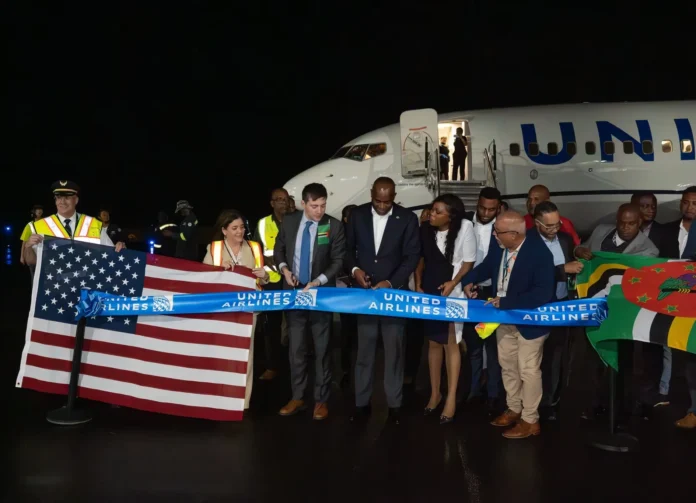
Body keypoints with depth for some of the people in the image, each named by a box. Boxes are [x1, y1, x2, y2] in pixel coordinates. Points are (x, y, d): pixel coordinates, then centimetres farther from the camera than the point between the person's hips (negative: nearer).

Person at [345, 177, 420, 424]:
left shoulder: (407, 218, -4)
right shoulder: (358, 215, 2)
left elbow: (413, 256, -5)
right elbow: (348, 247, 9)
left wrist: (390, 282, -15)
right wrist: (354, 269, -10)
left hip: (394, 291, -1)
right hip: (365, 291, 2)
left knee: (394, 350, 5)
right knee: (364, 350, 7)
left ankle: (394, 404, 16)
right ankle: (362, 403, 17)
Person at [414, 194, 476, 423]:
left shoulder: (464, 228, -13)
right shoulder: (425, 230, -4)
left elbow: (468, 262, -7)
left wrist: (453, 283, -18)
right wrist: (418, 285, -1)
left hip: (452, 293, -3)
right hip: (429, 292, 3)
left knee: (451, 344, 2)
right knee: (434, 343, 12)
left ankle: (451, 397, 13)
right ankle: (435, 392, 25)